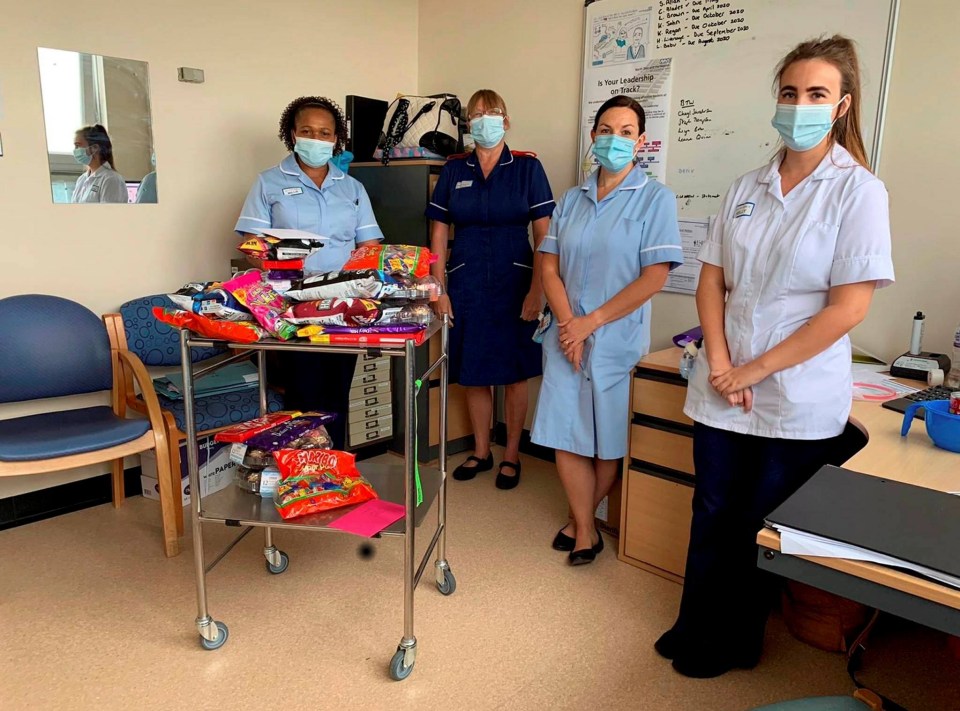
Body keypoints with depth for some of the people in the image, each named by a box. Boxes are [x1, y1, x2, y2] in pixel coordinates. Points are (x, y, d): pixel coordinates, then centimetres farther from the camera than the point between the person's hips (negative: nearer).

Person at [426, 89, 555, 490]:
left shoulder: (527, 168, 0)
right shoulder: (454, 170, 6)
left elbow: (544, 234, -3)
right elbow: (439, 232, 6)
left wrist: (537, 290, -10)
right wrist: (439, 289, -1)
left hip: (514, 283, -2)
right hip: (466, 284, 3)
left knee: (515, 373, 4)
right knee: (473, 373, 9)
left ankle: (511, 455, 21)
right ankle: (481, 452, 26)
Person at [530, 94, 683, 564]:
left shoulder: (656, 199, -5)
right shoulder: (572, 200, 9)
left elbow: (654, 277, -12)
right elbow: (549, 266, 5)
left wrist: (592, 322, -13)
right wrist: (567, 323, -10)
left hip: (618, 340, -3)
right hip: (567, 337, 4)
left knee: (609, 441, 7)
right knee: (566, 435, 4)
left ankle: (582, 518, 31)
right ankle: (585, 530, 20)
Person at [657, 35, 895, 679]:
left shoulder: (858, 190, -8)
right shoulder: (747, 189, 6)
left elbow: (848, 307, -14)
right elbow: (712, 280, 7)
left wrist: (756, 371, -14)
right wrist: (718, 361, -7)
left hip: (798, 401, -4)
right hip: (723, 388, 4)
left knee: (759, 527, 11)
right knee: (712, 515, 14)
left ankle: (735, 642, 33)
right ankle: (695, 627, 35)